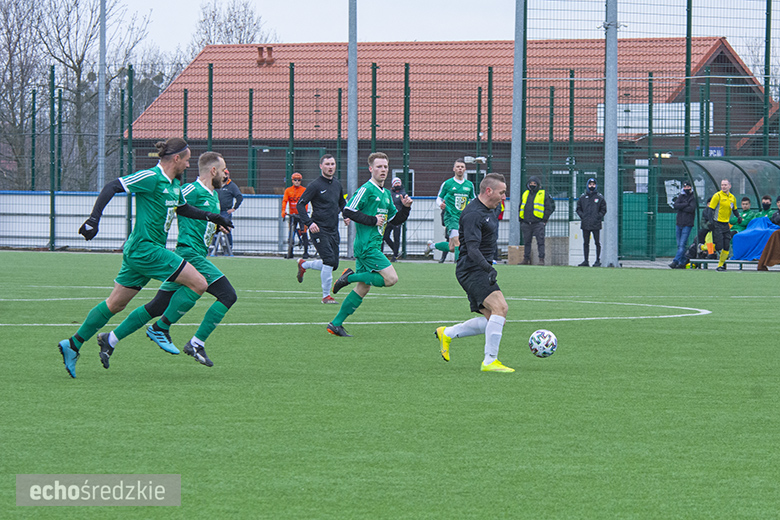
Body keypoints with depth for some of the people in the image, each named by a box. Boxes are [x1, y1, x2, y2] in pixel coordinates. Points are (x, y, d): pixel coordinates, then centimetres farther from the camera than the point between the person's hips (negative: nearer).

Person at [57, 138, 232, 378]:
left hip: (137, 251, 10)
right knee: (198, 283, -10)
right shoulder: (152, 178, -15)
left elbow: (182, 208, 33)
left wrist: (210, 216, 26)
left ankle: (73, 345, 18)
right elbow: (112, 187, -18)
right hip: (145, 248, -10)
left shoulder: (174, 184, 14)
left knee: (115, 304, 14)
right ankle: (160, 330, -3)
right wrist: (94, 219, -26)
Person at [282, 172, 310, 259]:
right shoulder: (288, 190, 6)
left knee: (303, 232, -8)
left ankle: (306, 252, -4)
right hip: (292, 215, 3)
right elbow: (284, 201, -2)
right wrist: (283, 212, -17)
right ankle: (290, 252, 9)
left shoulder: (304, 190, 1)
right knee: (291, 233, 4)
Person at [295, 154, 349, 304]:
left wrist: (346, 216, 10)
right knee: (329, 261, -16)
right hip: (320, 230, -7)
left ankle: (304, 264, 33)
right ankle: (326, 296, -6)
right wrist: (309, 223, -20)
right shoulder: (315, 185, -9)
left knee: (333, 264, 8)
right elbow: (300, 204, -9)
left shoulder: (337, 184, 12)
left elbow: (342, 203, 29)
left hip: (333, 230, 7)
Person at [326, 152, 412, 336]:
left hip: (373, 246, 9)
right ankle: (351, 277, -6)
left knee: (363, 288, 8)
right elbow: (348, 211, -16)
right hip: (366, 245, -9)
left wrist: (405, 207, 6)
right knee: (391, 278, -15)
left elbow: (395, 220, 24)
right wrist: (373, 220, -16)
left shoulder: (386, 194, 19)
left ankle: (336, 324, 10)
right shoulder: (367, 189, -9)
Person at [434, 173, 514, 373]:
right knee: (500, 307, -25)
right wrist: (489, 268, -34)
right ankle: (490, 361, -25)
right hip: (471, 270, -10)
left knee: (494, 321, 5)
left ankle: (447, 334, 17)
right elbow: (472, 249, -25)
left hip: (481, 270, 10)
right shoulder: (473, 214, -16)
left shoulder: (488, 211, 17)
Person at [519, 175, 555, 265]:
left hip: (538, 223, -4)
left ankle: (541, 259, -6)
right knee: (527, 242, 8)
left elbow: (549, 208, 0)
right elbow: (520, 207, 22)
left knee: (540, 241, -7)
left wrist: (544, 219, -6)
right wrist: (521, 220, 14)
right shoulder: (525, 194, 16)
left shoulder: (543, 194, 3)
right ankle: (526, 258, 13)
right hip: (526, 223, 4)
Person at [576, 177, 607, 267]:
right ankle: (586, 261, 9)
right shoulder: (583, 197, 11)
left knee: (597, 243, -2)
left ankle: (598, 261, 2)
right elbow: (578, 209, 16)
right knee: (586, 243, 5)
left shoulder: (600, 197, 5)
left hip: (596, 224, -3)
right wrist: (582, 216, 0)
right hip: (585, 224, 3)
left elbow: (603, 210, 7)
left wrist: (598, 217, -5)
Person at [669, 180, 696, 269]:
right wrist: (686, 204, -11)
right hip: (679, 224, 5)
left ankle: (675, 261, -17)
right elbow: (676, 205, -3)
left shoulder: (693, 198, 0)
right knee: (679, 245, 5)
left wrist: (681, 207, -6)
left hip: (687, 224, -5)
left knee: (682, 244, -12)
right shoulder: (680, 196, 14)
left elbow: (692, 208, -14)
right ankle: (682, 263, 11)